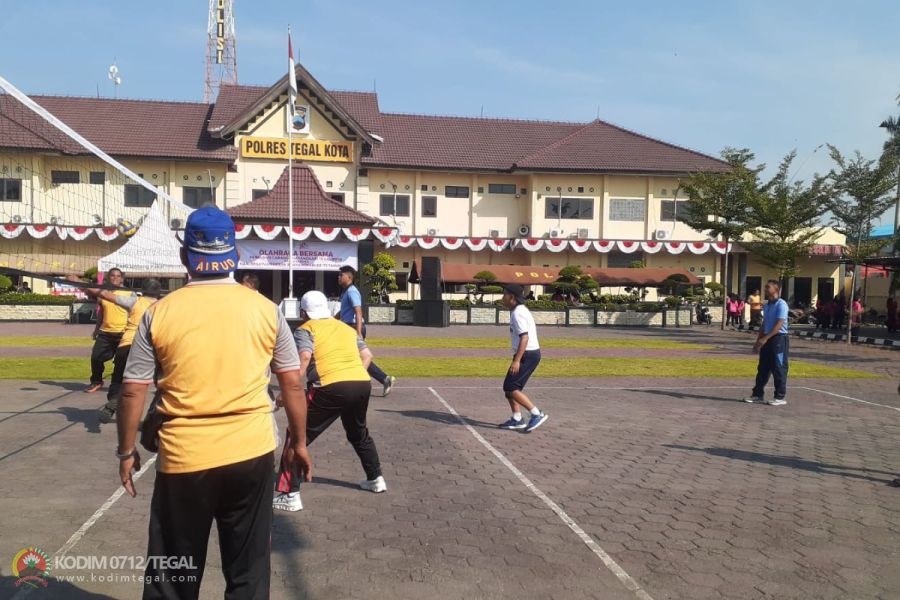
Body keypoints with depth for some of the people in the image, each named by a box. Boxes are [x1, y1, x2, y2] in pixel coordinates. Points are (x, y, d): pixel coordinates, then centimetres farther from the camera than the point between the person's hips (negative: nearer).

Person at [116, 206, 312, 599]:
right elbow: (292, 384, 1)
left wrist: (126, 452, 13)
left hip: (183, 461, 0)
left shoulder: (159, 314, -5)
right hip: (252, 455, 1)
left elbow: (133, 393, -1)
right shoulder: (265, 309, -3)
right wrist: (300, 443, 13)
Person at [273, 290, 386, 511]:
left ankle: (290, 495, 1)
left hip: (331, 388, -6)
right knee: (359, 434, 31)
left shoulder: (305, 329, 7)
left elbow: (304, 356, -11)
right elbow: (367, 355, 18)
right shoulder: (347, 328, 24)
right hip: (362, 383, 6)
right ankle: (376, 479, 40)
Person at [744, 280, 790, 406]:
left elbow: (779, 324, -20)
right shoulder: (767, 306, 15)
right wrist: (758, 341, 15)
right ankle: (758, 394, 17)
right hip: (767, 340, 8)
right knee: (762, 368, 10)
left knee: (779, 369, -2)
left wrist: (765, 338, -24)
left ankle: (780, 397, 5)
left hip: (779, 339, -8)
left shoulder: (781, 305, -12)